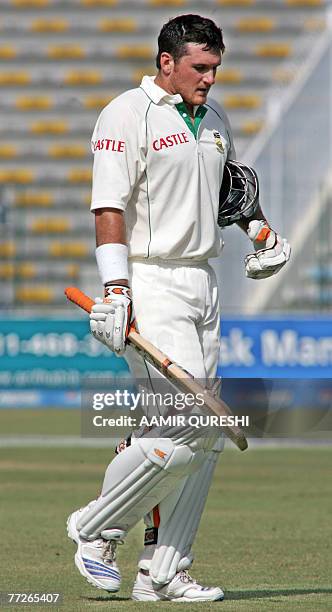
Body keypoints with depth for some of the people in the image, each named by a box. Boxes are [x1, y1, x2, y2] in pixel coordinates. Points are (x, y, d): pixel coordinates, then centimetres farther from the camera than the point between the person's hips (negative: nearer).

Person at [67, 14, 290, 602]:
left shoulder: (212, 116, 15)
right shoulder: (126, 116, -10)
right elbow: (109, 207, -17)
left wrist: (261, 233, 36)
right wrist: (114, 288, -25)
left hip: (203, 284, 8)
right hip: (150, 284, -8)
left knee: (204, 440, 3)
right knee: (187, 427, -16)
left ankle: (161, 574, 8)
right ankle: (95, 528, 2)